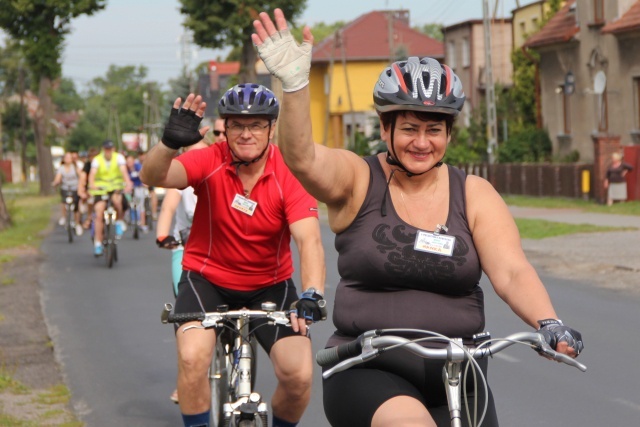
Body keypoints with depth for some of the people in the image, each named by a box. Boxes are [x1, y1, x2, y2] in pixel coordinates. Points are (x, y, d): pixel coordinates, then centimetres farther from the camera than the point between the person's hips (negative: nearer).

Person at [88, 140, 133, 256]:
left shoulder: (119, 157, -6)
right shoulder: (97, 160, -7)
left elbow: (123, 170, -22)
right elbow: (92, 173, -22)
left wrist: (128, 182, -42)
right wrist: (92, 185, -44)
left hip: (115, 188, 0)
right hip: (100, 189, 0)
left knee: (116, 200, -35)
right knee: (99, 215, -12)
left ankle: (119, 221, -5)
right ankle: (98, 243, -4)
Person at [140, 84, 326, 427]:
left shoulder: (289, 174, -18)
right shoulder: (210, 163, -16)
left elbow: (309, 240, -28)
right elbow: (153, 177, -32)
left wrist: (311, 294, -45)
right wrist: (169, 143, -54)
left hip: (270, 285, 1)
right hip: (207, 278, 0)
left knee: (299, 375, -15)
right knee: (192, 357, -27)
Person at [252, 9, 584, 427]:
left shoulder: (474, 194, 3)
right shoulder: (357, 180, -2)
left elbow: (513, 272, -9)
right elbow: (302, 158, -22)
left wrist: (549, 325, -28)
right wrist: (295, 84, -39)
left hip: (457, 381, 3)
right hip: (368, 373, -3)